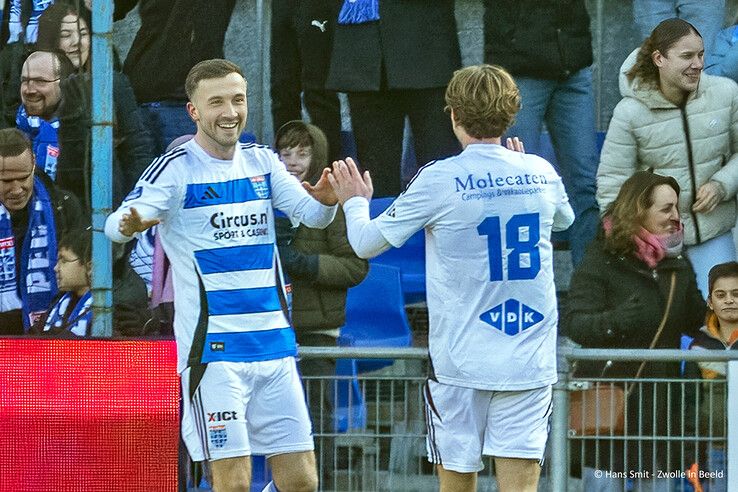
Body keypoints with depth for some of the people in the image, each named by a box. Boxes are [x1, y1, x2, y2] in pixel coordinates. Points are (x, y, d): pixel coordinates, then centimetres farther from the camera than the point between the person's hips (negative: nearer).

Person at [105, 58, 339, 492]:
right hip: (213, 349, -5)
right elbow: (117, 223, -17)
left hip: (275, 343, 5)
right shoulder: (177, 168, -7)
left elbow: (310, 213, 2)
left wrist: (325, 200, -22)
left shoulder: (262, 161, 10)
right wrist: (129, 225, -41)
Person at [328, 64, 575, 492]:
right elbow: (564, 218, 27)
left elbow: (367, 244, 0)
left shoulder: (438, 180, -9)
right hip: (530, 360, 2)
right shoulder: (542, 173, 2)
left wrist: (354, 202, 21)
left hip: (461, 359, -2)